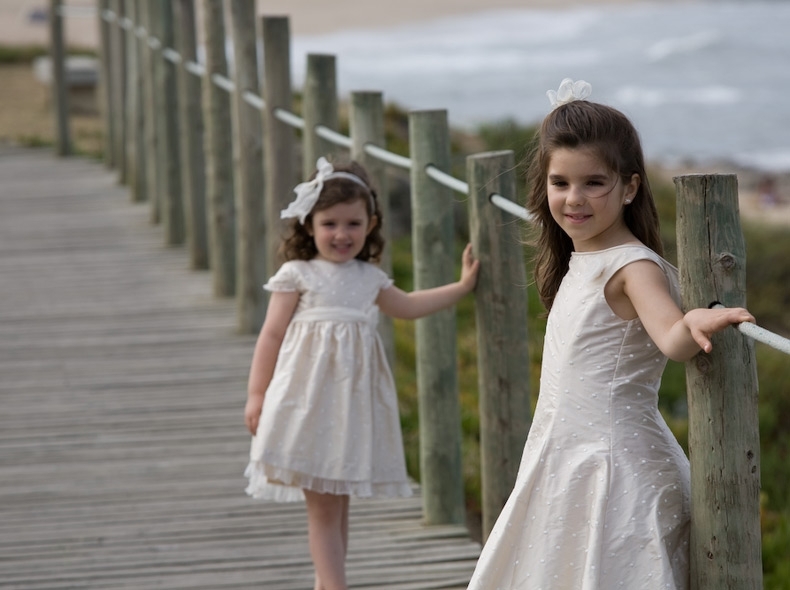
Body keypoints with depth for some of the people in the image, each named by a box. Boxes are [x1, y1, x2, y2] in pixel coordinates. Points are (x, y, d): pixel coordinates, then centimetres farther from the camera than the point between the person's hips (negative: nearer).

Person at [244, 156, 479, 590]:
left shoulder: (370, 278, 13)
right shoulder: (297, 275, 0)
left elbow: (406, 306, 28)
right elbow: (272, 334, -1)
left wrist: (461, 287, 27)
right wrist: (257, 394, -5)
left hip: (355, 400, 5)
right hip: (310, 400, -5)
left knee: (339, 502, 11)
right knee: (322, 507, -7)